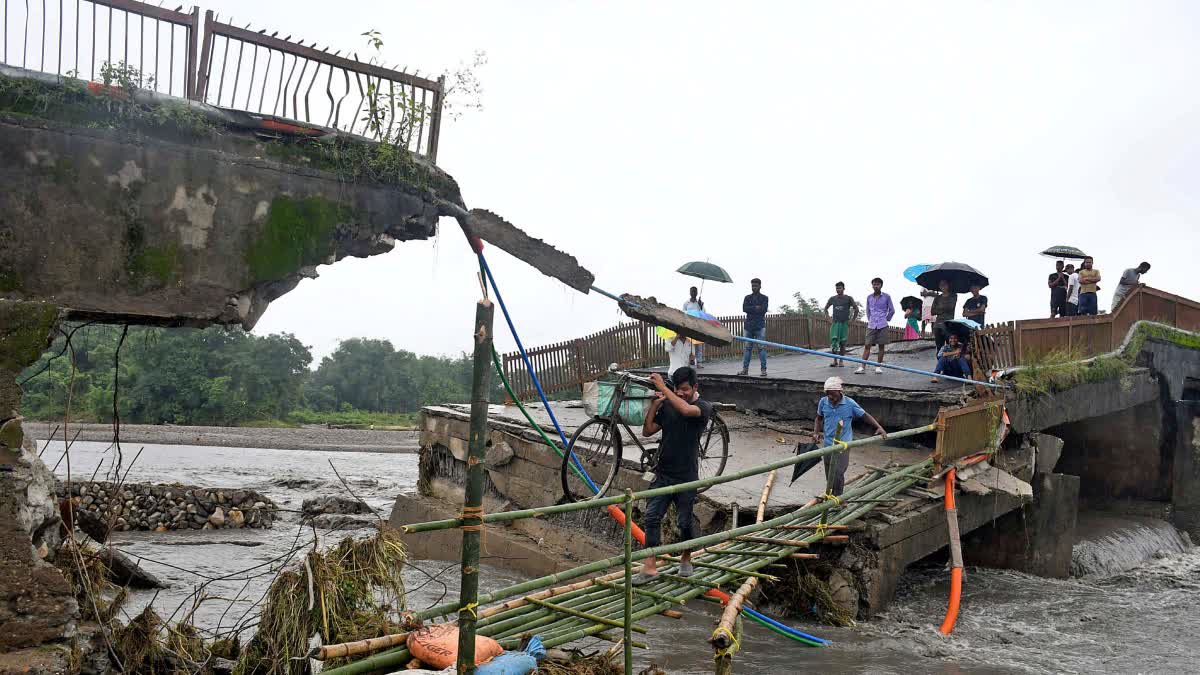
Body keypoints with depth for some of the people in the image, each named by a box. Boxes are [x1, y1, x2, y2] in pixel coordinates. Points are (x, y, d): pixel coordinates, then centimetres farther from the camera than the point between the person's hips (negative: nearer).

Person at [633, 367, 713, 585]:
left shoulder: (704, 407, -9)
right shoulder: (667, 406, 7)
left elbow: (686, 410, -32)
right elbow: (647, 431, 5)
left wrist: (663, 387, -26)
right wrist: (654, 404, -6)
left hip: (686, 476, -4)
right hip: (663, 473, 4)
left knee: (684, 522, 7)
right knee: (651, 518, -4)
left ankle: (686, 560, 30)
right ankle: (649, 567, -1)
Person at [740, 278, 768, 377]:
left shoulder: (764, 298, 7)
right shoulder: (747, 298, 15)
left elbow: (763, 310, -9)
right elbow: (744, 308, -1)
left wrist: (751, 310, -6)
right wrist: (756, 308, -9)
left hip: (760, 326, -3)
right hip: (749, 325, 3)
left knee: (761, 347, -6)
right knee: (747, 347, 4)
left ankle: (763, 369, -5)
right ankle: (745, 369, 6)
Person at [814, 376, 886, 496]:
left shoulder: (849, 403, -10)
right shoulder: (823, 402, -2)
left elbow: (865, 415, -2)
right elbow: (819, 418, 14)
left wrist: (879, 427, -11)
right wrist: (816, 432, 0)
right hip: (827, 444, 3)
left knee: (838, 473, -11)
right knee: (829, 474, 14)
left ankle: (837, 496, 5)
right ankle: (829, 494, 32)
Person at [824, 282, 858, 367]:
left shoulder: (848, 298, 0)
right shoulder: (832, 298, 8)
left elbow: (856, 309, 4)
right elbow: (826, 308, 22)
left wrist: (852, 320, -1)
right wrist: (829, 318, 11)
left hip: (844, 324, -2)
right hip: (835, 323, 2)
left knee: (842, 343, -1)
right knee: (833, 342, -7)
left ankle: (841, 361, 7)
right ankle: (835, 361, -2)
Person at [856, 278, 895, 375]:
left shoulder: (886, 297, 1)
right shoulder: (869, 297, 9)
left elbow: (892, 310, 9)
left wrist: (886, 319, 8)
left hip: (882, 326, -2)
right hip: (871, 326, 2)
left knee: (881, 346, 3)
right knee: (867, 345, -4)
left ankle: (878, 367, 11)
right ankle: (862, 367, -7)